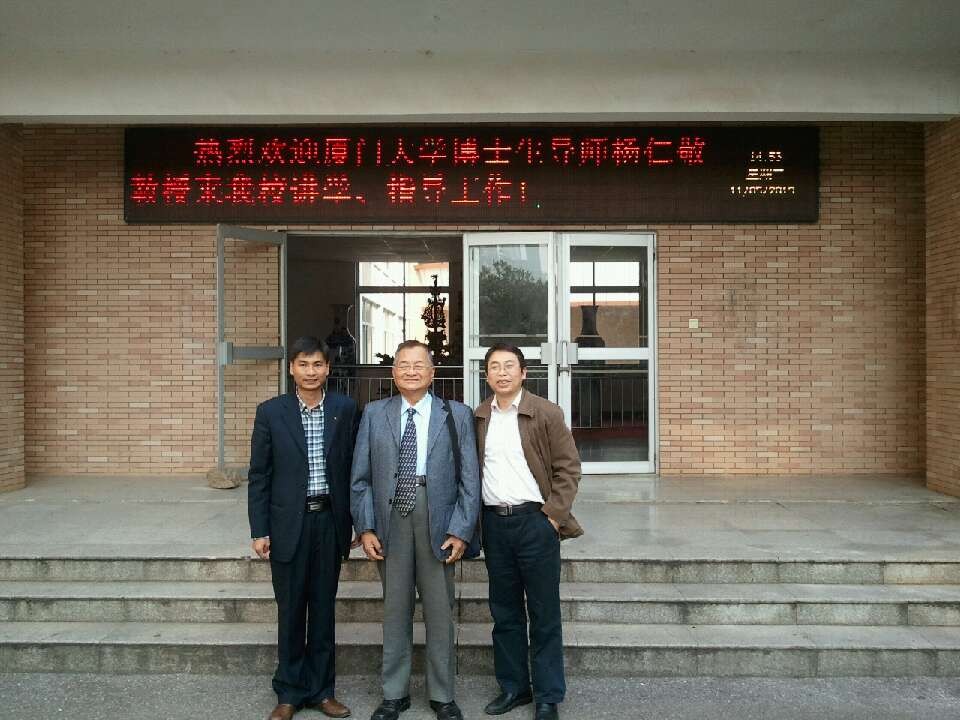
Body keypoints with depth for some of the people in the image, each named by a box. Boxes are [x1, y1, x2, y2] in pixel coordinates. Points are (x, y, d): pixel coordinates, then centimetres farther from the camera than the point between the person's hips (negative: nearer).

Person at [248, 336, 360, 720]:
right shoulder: (271, 411, -2)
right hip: (288, 522, -1)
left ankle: (320, 689, 27)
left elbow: (354, 468, 4)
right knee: (290, 610, 9)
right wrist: (259, 530, -3)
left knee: (323, 609, 11)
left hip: (330, 520, 1)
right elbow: (258, 475, 0)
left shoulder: (346, 409, 0)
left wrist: (357, 521, 3)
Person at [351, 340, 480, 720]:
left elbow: (469, 479, 0)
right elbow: (360, 478, 5)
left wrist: (461, 531, -7)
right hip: (389, 520, 1)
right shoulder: (374, 414, 6)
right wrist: (365, 527, -2)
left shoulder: (457, 415, 2)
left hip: (438, 519, -1)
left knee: (440, 611, 9)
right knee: (395, 610, 12)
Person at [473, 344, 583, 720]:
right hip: (493, 523, 4)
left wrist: (553, 514, -10)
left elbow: (568, 467, -5)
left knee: (544, 614, 5)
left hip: (535, 520, -4)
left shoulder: (546, 413, -4)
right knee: (504, 612, 14)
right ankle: (513, 686, 29)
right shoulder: (477, 418, 7)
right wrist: (473, 518, 5)